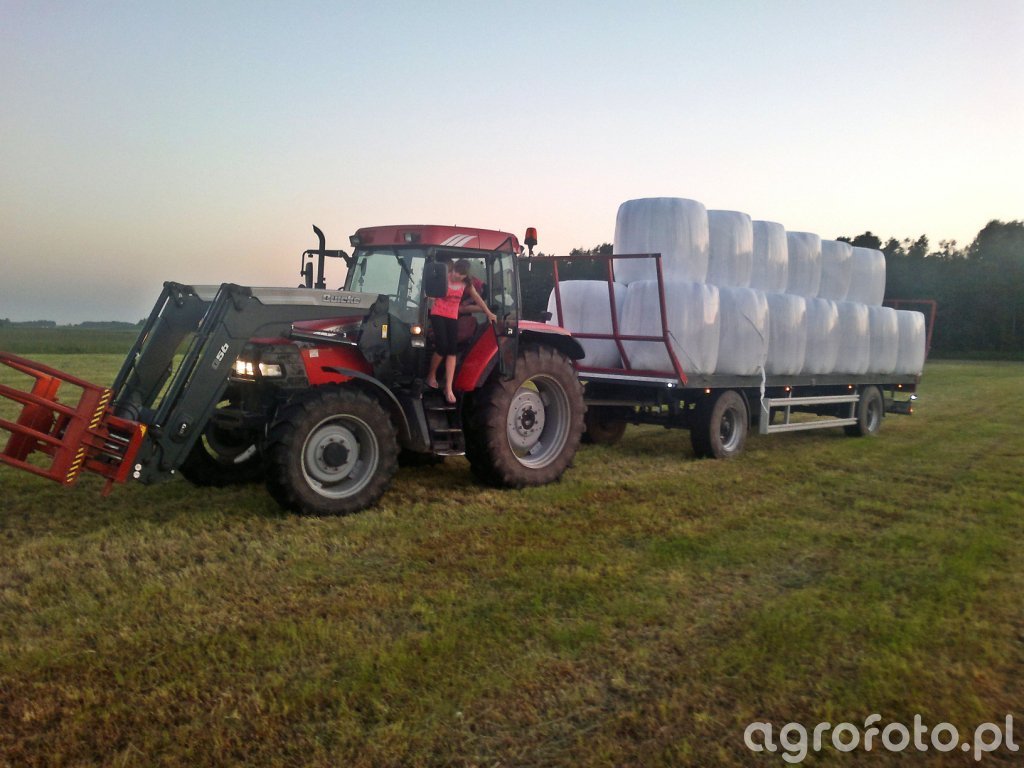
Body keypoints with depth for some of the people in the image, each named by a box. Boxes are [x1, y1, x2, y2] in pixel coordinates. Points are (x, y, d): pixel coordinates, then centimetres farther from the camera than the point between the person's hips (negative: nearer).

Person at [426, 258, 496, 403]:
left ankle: (448, 388, -6)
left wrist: (488, 313, 16)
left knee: (452, 351, -5)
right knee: (442, 347, -15)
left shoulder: (466, 282, 3)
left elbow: (476, 297, 13)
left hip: (452, 317, 4)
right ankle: (431, 375, 14)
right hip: (438, 315, -4)